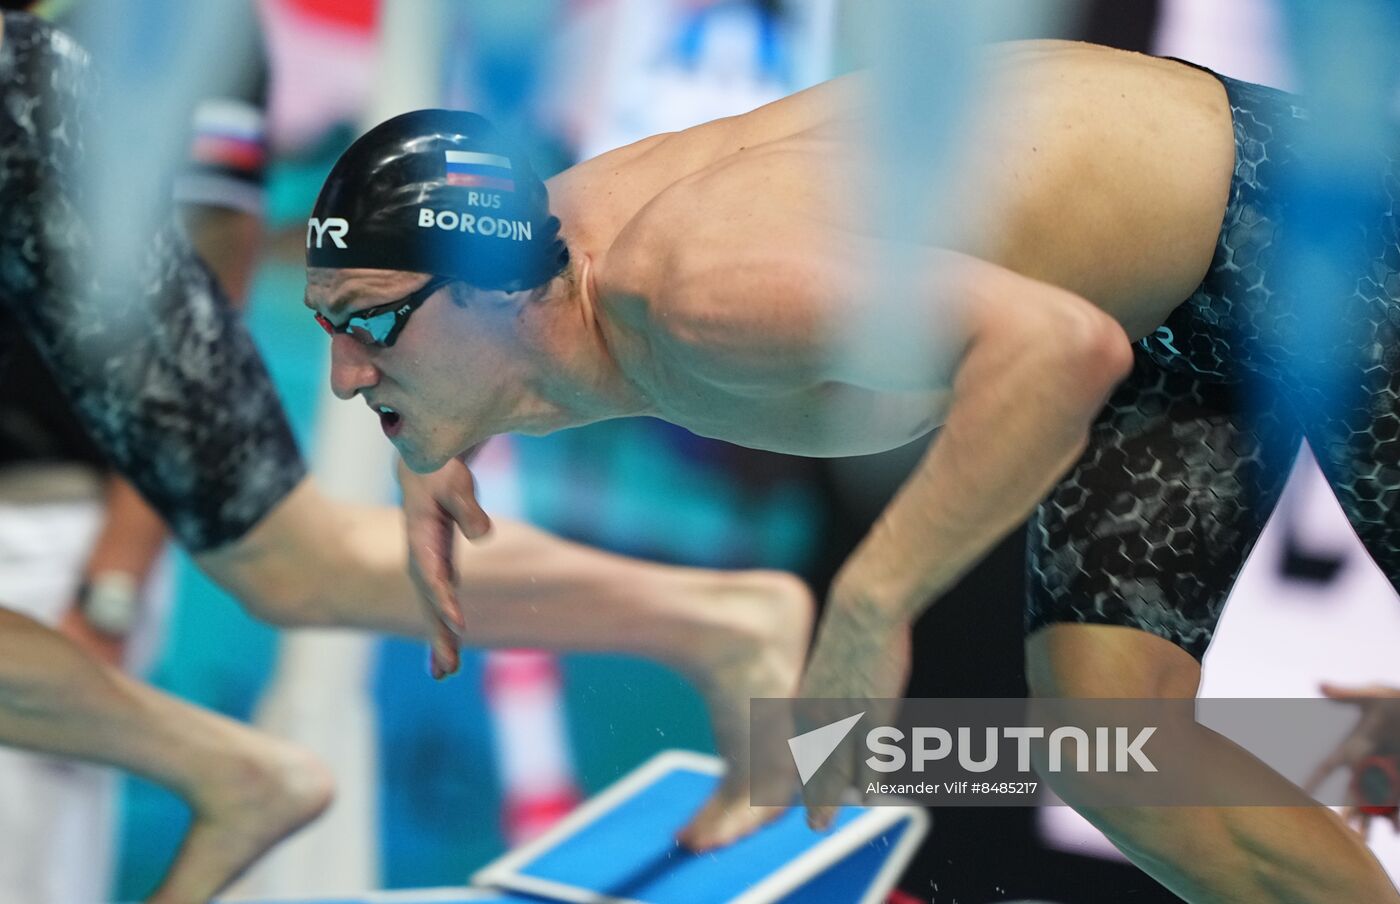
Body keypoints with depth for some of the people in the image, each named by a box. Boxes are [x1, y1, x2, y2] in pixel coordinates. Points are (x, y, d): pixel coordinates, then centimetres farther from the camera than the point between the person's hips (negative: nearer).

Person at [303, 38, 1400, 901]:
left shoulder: (705, 289, -40)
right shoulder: (544, 224, -12)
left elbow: (1062, 346, -52)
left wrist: (869, 607, -48)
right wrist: (439, 454, 5)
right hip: (1155, 321, 8)